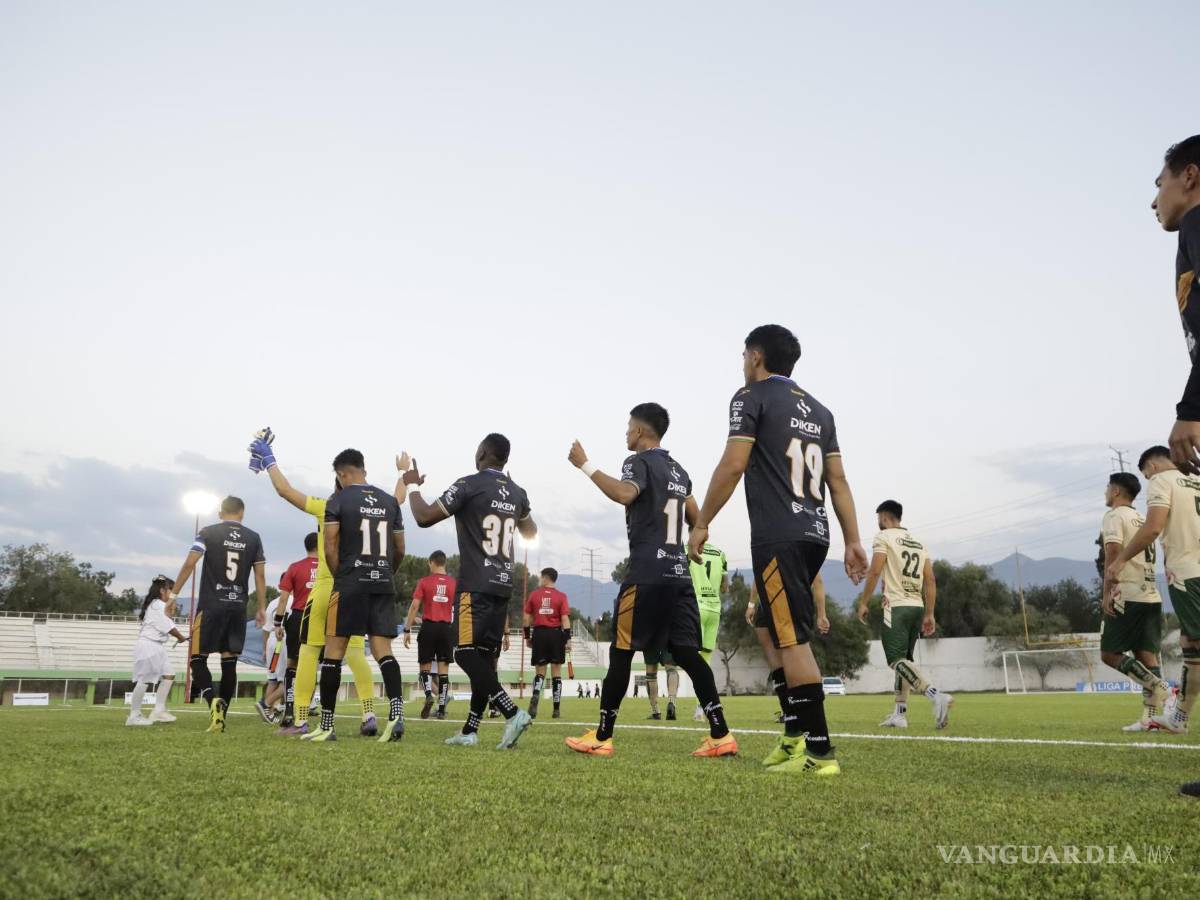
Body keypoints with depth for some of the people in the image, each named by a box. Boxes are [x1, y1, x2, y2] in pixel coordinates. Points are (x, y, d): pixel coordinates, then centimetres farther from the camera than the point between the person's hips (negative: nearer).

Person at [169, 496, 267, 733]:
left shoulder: (208, 532, 1)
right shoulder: (253, 538, 8)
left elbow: (189, 564, -7)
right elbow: (260, 575, 6)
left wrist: (174, 593, -1)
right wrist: (262, 608, 11)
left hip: (211, 605, -2)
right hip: (238, 607, 3)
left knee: (198, 658, 6)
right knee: (229, 662, 7)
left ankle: (213, 701, -18)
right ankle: (220, 717, 8)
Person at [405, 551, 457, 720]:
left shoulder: (424, 582, -1)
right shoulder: (454, 583, 5)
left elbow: (414, 606, -5)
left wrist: (407, 630, -1)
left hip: (429, 627, -2)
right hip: (447, 628, 2)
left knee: (425, 665, 11)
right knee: (443, 668, 5)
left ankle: (429, 695, -13)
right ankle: (441, 708, 4)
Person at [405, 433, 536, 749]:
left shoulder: (469, 484, -9)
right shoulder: (518, 493, 12)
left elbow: (424, 517, -7)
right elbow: (530, 532, 30)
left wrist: (412, 485, 9)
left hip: (476, 584, -7)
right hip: (503, 584, 7)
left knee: (466, 654, -7)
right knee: (484, 656, 9)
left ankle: (512, 713, -20)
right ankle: (470, 730, 13)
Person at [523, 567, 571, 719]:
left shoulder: (534, 595, 3)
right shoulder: (561, 596, -1)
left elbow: (526, 618, 4)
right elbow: (565, 619, -8)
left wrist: (528, 636, 14)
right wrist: (568, 639, -5)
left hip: (539, 634, 1)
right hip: (556, 634, -1)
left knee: (540, 671, 9)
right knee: (556, 672, 7)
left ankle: (535, 696, -20)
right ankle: (556, 709, 8)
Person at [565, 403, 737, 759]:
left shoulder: (640, 462, -4)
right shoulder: (678, 470, 19)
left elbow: (624, 494, -25)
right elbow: (695, 519, 27)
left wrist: (585, 466, -19)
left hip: (647, 573, -7)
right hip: (679, 572, 7)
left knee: (621, 651, 0)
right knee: (686, 652, 6)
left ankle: (602, 737, 7)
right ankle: (720, 735, 1)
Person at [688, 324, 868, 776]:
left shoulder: (752, 397, -2)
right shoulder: (818, 410, 19)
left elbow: (733, 465, -11)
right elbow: (838, 481, 16)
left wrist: (701, 524, -5)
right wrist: (853, 541, 15)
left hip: (778, 537, -8)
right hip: (815, 535, 8)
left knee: (792, 639, -6)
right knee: (768, 626, 18)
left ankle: (819, 750, -5)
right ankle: (796, 733, 15)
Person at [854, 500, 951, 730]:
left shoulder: (884, 537, -2)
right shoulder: (918, 543, 18)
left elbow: (874, 572, -11)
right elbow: (930, 580, 12)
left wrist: (864, 603, -4)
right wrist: (929, 614, 14)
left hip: (896, 606, -7)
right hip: (917, 607, 7)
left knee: (897, 660, -10)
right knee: (904, 659, 13)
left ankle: (937, 696, -28)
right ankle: (899, 714, 11)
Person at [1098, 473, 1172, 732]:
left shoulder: (1114, 516, -4)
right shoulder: (1143, 520, 22)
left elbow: (1114, 551, -16)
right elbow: (1148, 558, 23)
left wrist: (1107, 592, -17)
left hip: (1128, 595, -8)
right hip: (1152, 596, 8)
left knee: (1109, 654, -3)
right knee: (1146, 654, 3)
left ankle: (1161, 690, -13)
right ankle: (1150, 718, -1)